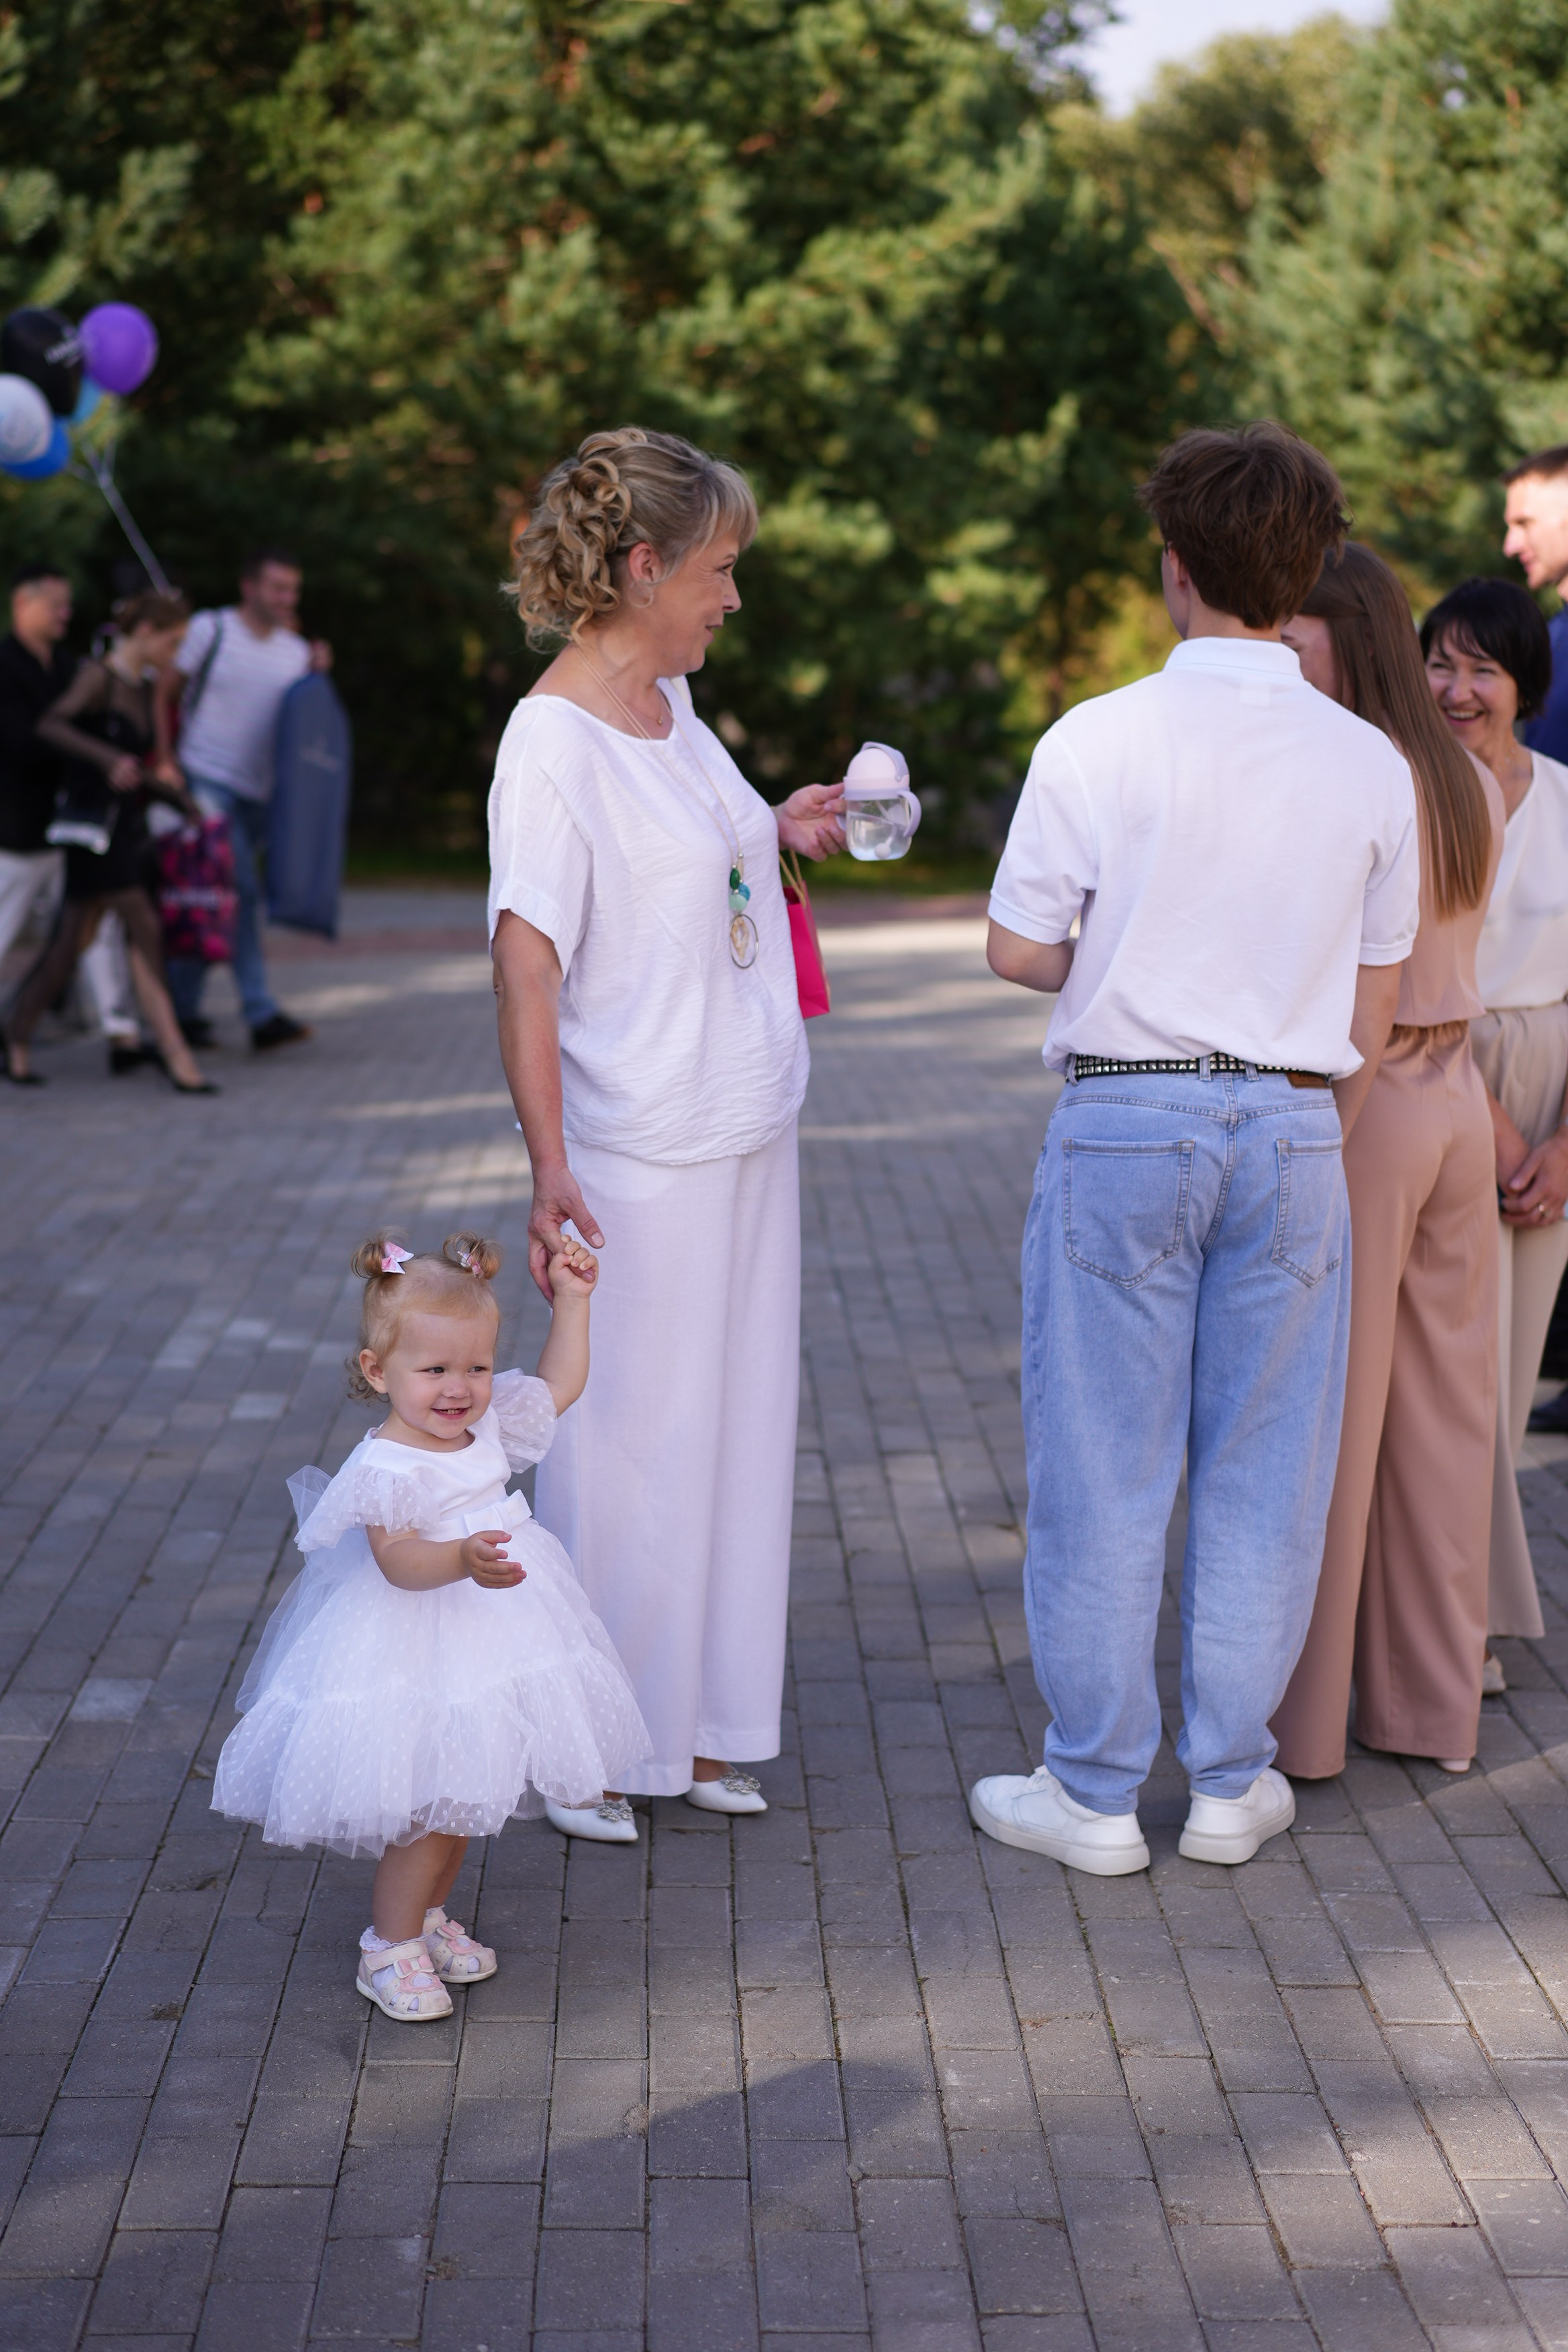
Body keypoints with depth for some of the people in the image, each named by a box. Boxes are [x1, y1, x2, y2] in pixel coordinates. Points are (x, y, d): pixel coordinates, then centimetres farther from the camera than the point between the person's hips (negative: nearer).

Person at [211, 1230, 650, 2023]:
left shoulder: (488, 1429, 1)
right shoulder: (387, 1468, -23)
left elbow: (559, 1387, 17)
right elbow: (398, 1561, -34)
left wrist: (571, 1302, 10)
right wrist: (462, 1561, -51)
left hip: (486, 1646, 8)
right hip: (416, 1658, -8)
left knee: (468, 1795, 18)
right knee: (430, 1806, -2)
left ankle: (428, 1915, 38)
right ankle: (391, 1946, 16)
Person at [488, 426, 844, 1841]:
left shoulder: (671, 697, 10)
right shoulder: (553, 739, -15)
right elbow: (527, 960, -19)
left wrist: (780, 833, 12)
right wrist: (549, 1165, -25)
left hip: (752, 1133, 9)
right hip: (644, 1153, -9)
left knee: (736, 1423, 14)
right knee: (630, 1439, 1)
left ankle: (701, 1723, 27)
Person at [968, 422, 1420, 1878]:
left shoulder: (1098, 741, -9)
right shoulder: (1372, 764, 1)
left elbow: (1018, 950, -5)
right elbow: (1373, 1012, 7)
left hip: (1124, 1122, -2)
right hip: (1293, 1127, 3)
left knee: (1104, 1468, 7)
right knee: (1265, 1470, 12)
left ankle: (1094, 1794, 16)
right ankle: (1231, 1785, 21)